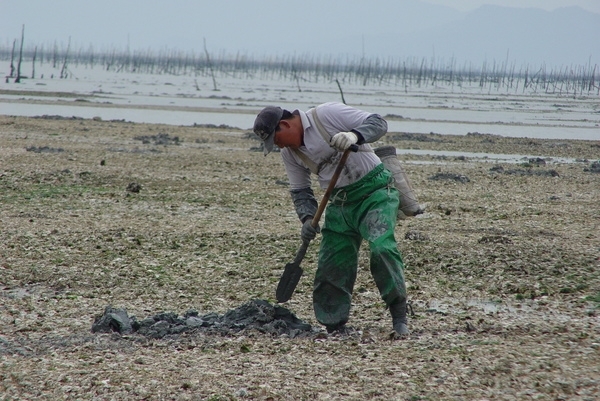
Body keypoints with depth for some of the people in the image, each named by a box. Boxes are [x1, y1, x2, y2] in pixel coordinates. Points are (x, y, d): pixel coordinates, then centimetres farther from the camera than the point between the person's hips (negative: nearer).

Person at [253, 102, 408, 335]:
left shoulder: (327, 115, -14)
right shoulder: (290, 153, 6)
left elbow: (377, 123, -16)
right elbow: (299, 191, 12)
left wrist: (354, 136, -36)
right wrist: (308, 218, -7)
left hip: (375, 191, -7)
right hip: (340, 203, 7)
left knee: (381, 247, -26)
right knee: (331, 267, 1)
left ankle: (399, 316, -17)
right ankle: (335, 328, 13)